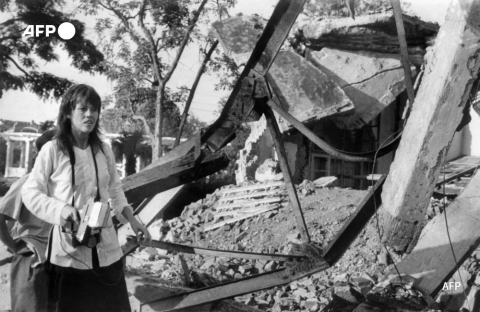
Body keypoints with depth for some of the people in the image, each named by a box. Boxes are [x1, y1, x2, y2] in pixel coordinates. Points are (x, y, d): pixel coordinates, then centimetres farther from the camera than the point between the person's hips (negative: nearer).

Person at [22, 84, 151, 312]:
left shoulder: (104, 150, 3)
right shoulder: (52, 150, -11)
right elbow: (30, 193, -6)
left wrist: (132, 220, 7)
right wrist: (61, 209, -21)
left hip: (105, 246, 4)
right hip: (69, 249, -4)